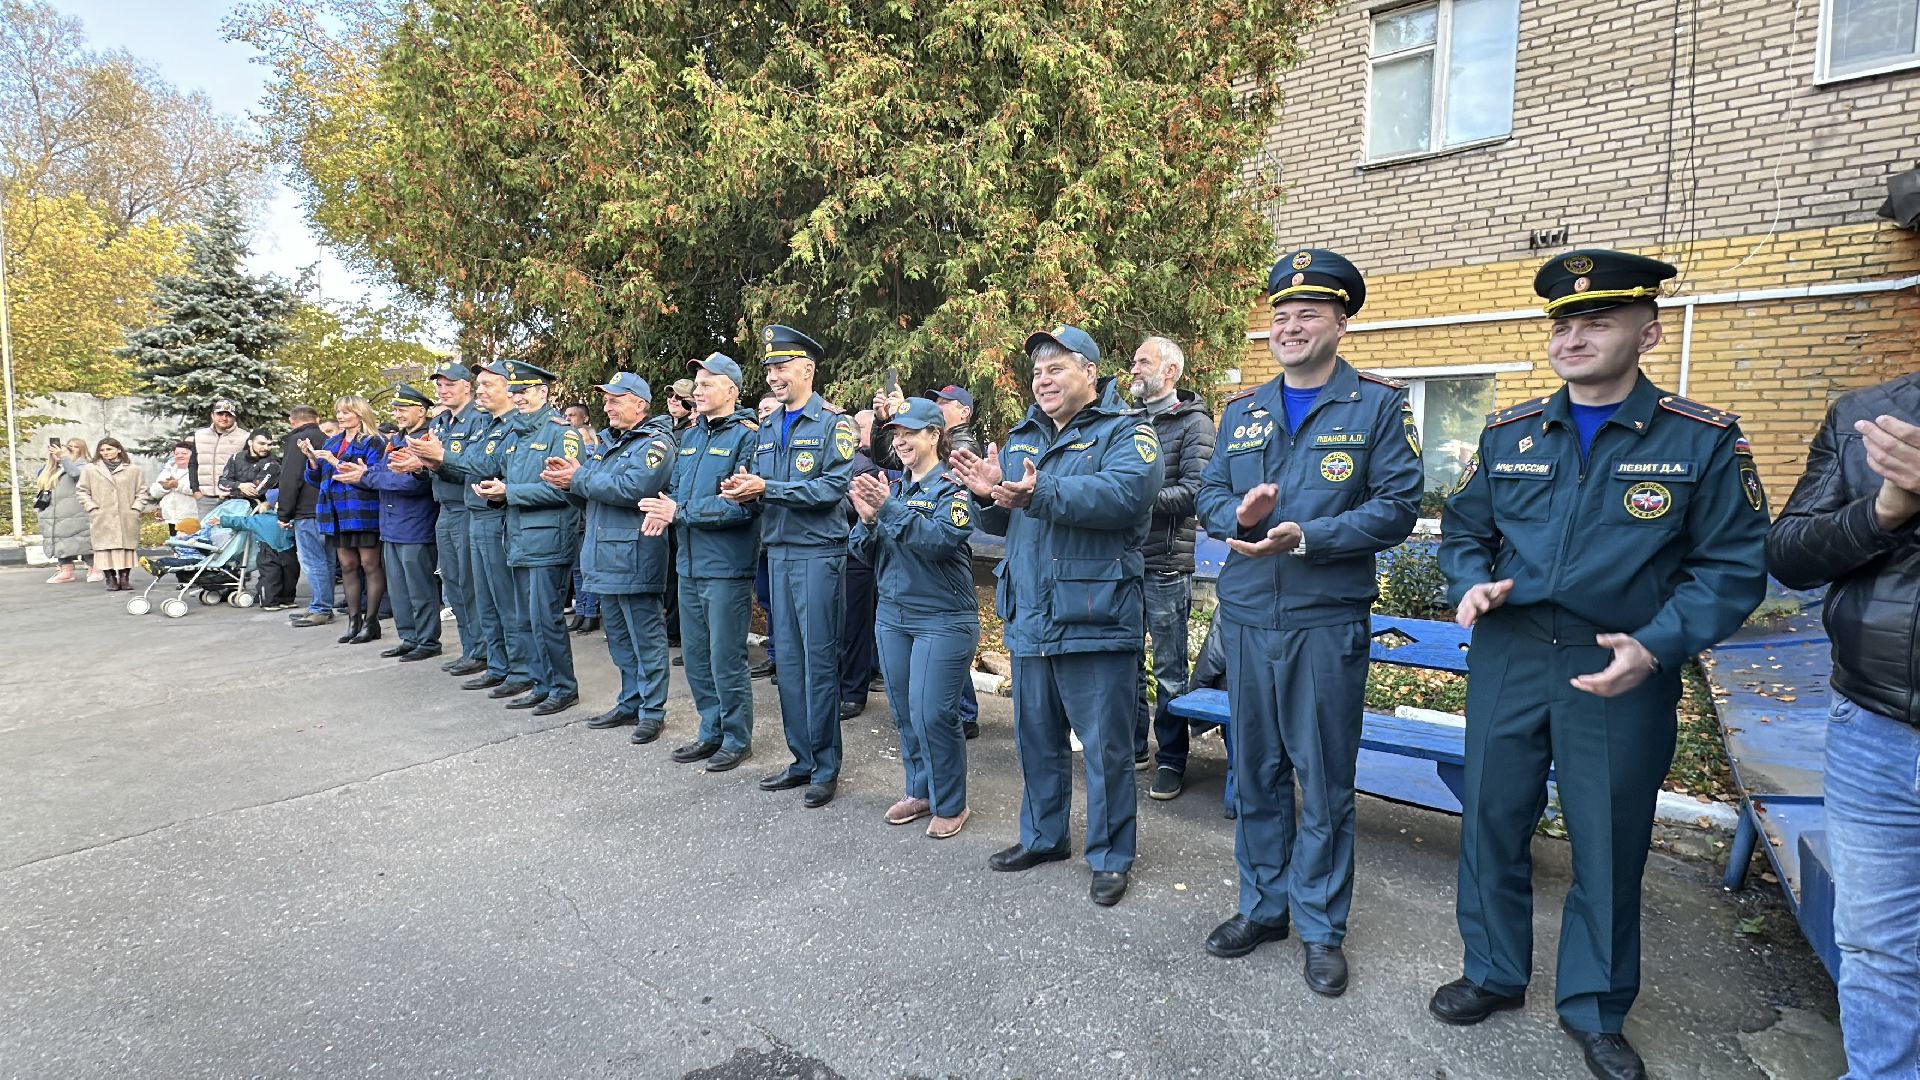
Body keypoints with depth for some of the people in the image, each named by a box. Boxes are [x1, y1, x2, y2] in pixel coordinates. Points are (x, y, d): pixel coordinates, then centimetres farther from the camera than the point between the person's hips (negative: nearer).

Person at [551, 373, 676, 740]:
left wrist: (579, 479, -16)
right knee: (619, 637, 17)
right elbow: (591, 493, 17)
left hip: (634, 558, -9)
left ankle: (653, 710, 8)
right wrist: (568, 478, -4)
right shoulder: (605, 441, 17)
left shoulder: (655, 443, -10)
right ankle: (630, 703, 28)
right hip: (604, 554, 9)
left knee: (646, 638, -1)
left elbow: (632, 488, -24)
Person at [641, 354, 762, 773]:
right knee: (695, 655, 15)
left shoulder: (747, 436, -11)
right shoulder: (690, 436, 14)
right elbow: (677, 487, 18)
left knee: (725, 659, 1)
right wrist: (664, 509, -6)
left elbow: (744, 504, -20)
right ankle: (711, 731, 30)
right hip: (690, 563, 8)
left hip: (727, 567, -8)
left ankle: (737, 738, 18)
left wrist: (681, 513, -20)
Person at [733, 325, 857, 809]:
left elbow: (834, 487, -18)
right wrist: (743, 491, -8)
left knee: (819, 661, -1)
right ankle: (802, 760, 22)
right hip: (778, 553, 7)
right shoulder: (768, 429, 15)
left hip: (818, 555, -7)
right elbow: (758, 487, 15)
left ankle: (826, 769, 10)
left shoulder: (833, 424, -6)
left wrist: (767, 489, -19)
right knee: (789, 660, 11)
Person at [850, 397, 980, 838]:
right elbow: (867, 554, 7)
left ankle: (950, 805, 11)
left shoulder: (952, 488, -6)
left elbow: (940, 540, -23)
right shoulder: (890, 486, 10)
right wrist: (867, 520, -13)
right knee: (903, 709, 12)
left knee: (932, 712, -7)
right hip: (893, 613, 6)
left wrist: (891, 509, -29)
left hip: (943, 618, -6)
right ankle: (919, 791, 30)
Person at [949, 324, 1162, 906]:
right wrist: (990, 493, -7)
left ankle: (1110, 857, 22)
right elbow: (1004, 523, 16)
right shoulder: (1021, 437, 15)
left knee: (1106, 746, 5)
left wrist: (1042, 493, -38)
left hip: (1095, 619, -7)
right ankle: (1043, 836, 37)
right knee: (1036, 737, 19)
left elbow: (1123, 494, -27)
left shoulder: (1125, 432, -6)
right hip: (1029, 618, 7)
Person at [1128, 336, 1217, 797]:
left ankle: (1171, 759, 16)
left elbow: (1193, 491, -15)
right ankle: (1133, 748, 27)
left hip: (1165, 562, -6)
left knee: (1170, 670, 4)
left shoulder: (1194, 423, -3)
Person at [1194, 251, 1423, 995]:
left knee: (1325, 780, 7)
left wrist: (1306, 536, -22)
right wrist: (1239, 516, -14)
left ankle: (1322, 928, 25)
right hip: (1245, 617, 4)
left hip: (1327, 620, -4)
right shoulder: (1242, 413, 11)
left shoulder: (1378, 405, -2)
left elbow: (1397, 506, -9)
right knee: (1255, 773, 14)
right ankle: (1262, 906, 32)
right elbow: (1209, 495, 10)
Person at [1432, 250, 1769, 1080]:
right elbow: (1464, 529, 13)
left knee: (1610, 844, 10)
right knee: (1491, 822, 12)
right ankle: (1494, 974, 34)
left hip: (1620, 676, -2)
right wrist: (1469, 586, -8)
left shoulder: (1704, 442, -3)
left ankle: (1595, 1011, 32)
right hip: (1507, 661, 3)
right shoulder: (1508, 434, 5)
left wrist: (1656, 645, -18)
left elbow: (1732, 566, -5)